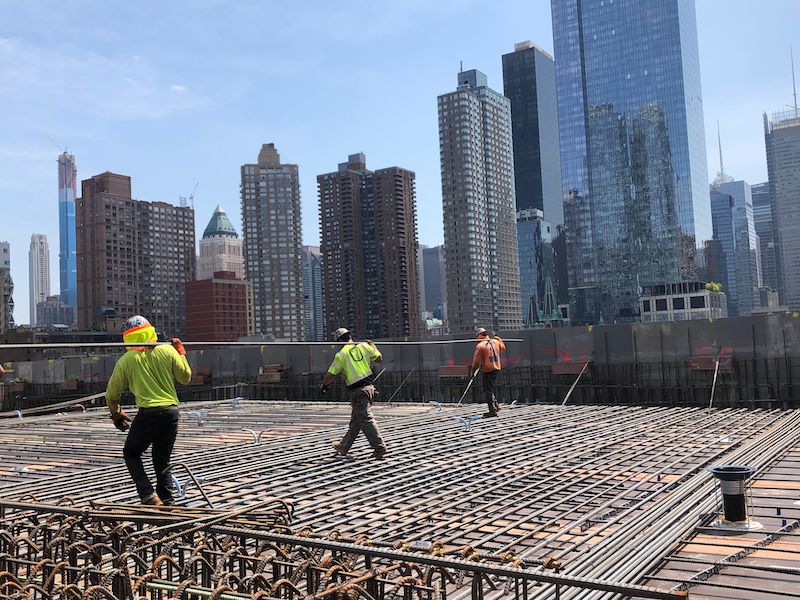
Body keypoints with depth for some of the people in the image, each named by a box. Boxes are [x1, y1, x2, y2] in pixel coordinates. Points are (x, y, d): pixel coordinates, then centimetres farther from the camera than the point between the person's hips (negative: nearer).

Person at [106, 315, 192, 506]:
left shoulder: (126, 360, 1)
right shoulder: (167, 350, 2)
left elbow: (112, 393, 9)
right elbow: (186, 377, 10)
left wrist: (116, 414, 27)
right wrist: (181, 352, 21)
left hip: (148, 413, -3)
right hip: (171, 411, 3)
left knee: (131, 454, 16)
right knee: (162, 460, 16)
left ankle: (149, 497, 1)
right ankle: (167, 502, 13)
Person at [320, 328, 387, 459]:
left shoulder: (341, 354, -7)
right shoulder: (364, 346, 4)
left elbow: (330, 375, -2)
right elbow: (379, 358, 15)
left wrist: (323, 386, 17)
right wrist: (372, 345, 30)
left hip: (357, 391, -7)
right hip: (369, 387, 7)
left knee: (366, 420, -3)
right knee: (355, 420, 15)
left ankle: (379, 447, -6)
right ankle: (344, 447, 29)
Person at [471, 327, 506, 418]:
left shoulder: (480, 346, -14)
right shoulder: (496, 341, 4)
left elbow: (476, 360, -10)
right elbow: (503, 348, 26)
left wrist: (473, 371, 3)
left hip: (487, 370, -7)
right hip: (496, 368, 7)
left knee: (488, 390, -1)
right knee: (490, 388, 22)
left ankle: (492, 410, -2)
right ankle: (495, 405, 20)